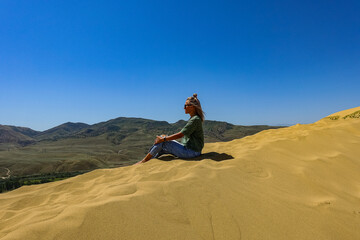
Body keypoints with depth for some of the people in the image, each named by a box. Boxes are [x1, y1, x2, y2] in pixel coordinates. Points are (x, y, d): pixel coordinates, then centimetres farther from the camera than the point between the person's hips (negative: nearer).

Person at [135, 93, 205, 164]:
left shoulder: (195, 119, -17)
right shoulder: (192, 119, 13)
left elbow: (180, 135, -20)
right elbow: (183, 134, 15)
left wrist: (164, 139, -13)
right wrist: (165, 137, 9)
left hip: (192, 152, -9)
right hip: (187, 148, 9)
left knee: (162, 142, -8)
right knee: (162, 149, 4)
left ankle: (144, 160, 4)